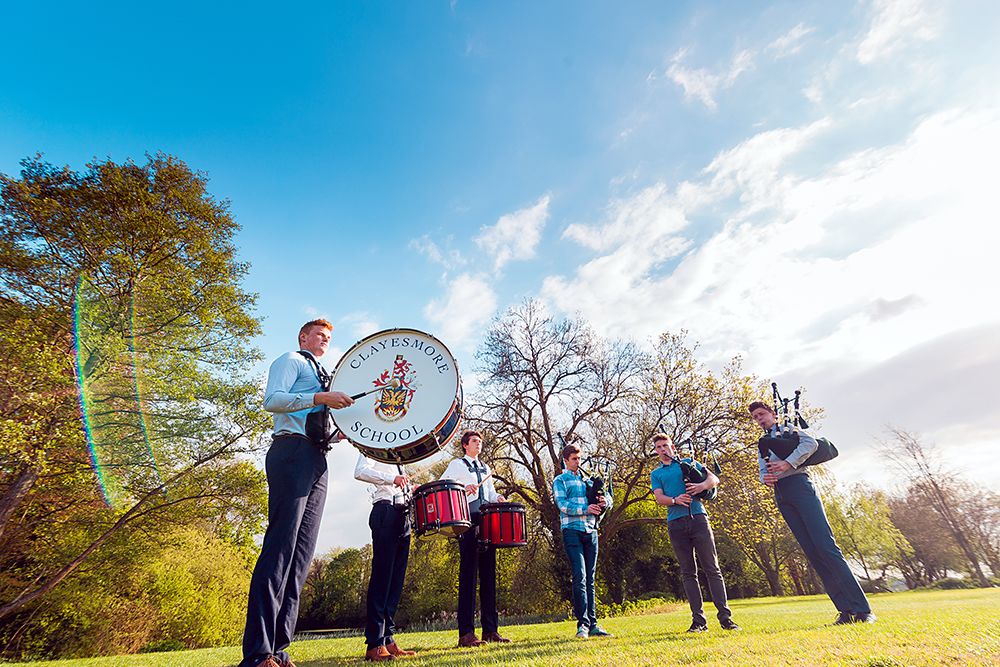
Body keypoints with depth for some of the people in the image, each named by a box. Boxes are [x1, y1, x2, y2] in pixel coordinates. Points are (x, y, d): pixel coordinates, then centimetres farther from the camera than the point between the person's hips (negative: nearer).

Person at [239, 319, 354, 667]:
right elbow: (272, 400, -10)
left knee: (301, 554, 3)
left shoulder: (322, 375, 32)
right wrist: (320, 397, -19)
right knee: (279, 548, -14)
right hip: (292, 452, -8)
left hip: (317, 461, 9)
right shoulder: (291, 361, 8)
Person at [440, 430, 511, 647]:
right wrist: (462, 487, -22)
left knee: (488, 574, 7)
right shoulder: (457, 465, 5)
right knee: (468, 574, -7)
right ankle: (466, 633, -3)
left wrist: (498, 498, 4)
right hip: (468, 521, -6)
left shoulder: (485, 468, 24)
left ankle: (491, 629, 13)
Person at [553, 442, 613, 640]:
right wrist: (585, 509, -20)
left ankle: (592, 624, 14)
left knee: (590, 579, 9)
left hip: (591, 531, 5)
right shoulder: (560, 481, 4)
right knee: (580, 576, -11)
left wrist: (604, 502, -10)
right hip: (572, 531, -5)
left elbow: (608, 498, 14)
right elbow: (562, 505, -10)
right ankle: (582, 624, -6)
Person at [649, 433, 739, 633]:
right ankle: (698, 620, 8)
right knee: (688, 573, 3)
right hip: (676, 523, 1)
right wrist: (675, 500, -18)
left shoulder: (689, 463, 16)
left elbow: (714, 478, 8)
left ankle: (725, 616, 2)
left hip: (698, 517, -1)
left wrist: (702, 485, -14)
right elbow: (659, 498, 2)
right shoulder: (656, 474, 16)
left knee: (712, 568, -2)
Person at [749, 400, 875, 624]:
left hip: (798, 486, -5)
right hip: (781, 496, 5)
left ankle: (862, 610, -10)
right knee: (811, 551, 0)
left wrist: (788, 463, -19)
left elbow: (811, 443, -8)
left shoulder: (788, 429, 11)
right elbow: (763, 471, 15)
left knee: (826, 545, -14)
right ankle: (845, 611, 1)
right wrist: (765, 478, -9)